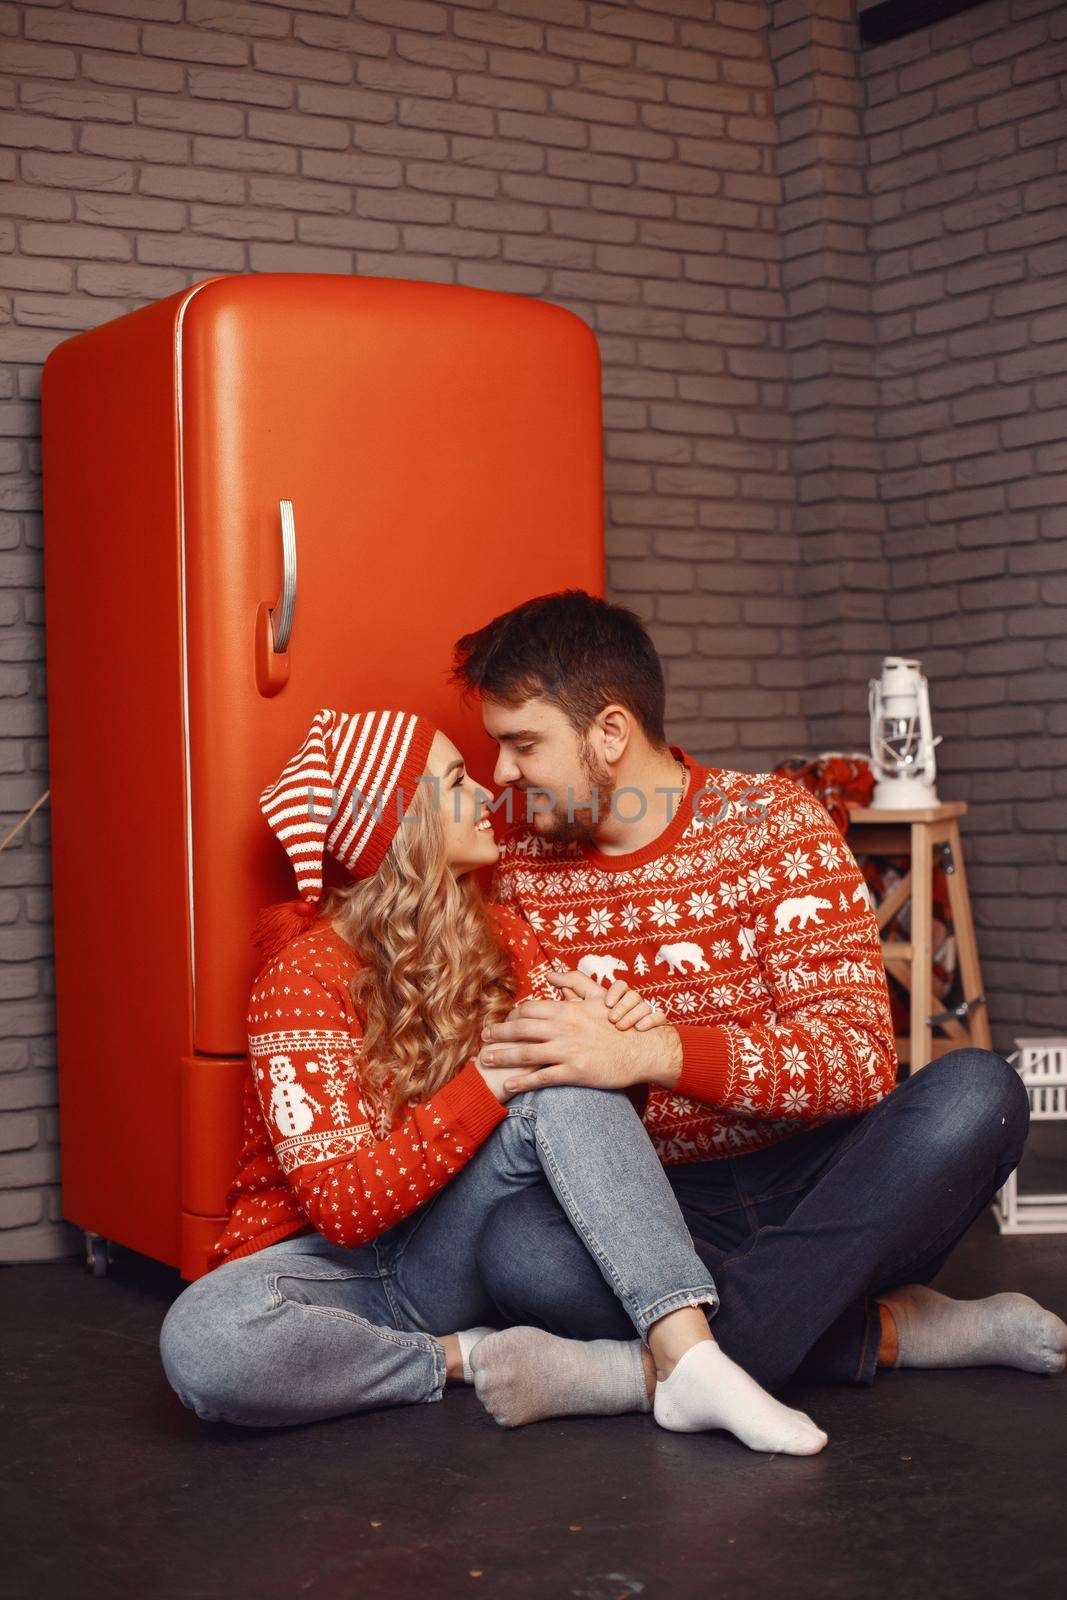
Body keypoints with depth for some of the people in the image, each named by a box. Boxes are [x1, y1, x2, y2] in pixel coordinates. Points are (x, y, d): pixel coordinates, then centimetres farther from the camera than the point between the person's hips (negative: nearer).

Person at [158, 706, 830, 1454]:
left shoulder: (499, 936, 2)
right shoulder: (306, 977, -17)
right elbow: (343, 1204, -24)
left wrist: (614, 1035, -17)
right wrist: (497, 1074, -29)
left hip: (446, 1263, 4)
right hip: (326, 1263, -4)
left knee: (567, 1085, -24)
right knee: (203, 1344, -39)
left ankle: (689, 1357, -36)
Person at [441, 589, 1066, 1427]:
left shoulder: (773, 823, -5)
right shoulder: (518, 867, 4)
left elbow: (860, 1055, -17)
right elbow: (523, 1075, 10)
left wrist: (646, 1052, -30)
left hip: (822, 1190, -1)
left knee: (975, 1090, -31)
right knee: (521, 1247, -31)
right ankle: (896, 1333, -23)